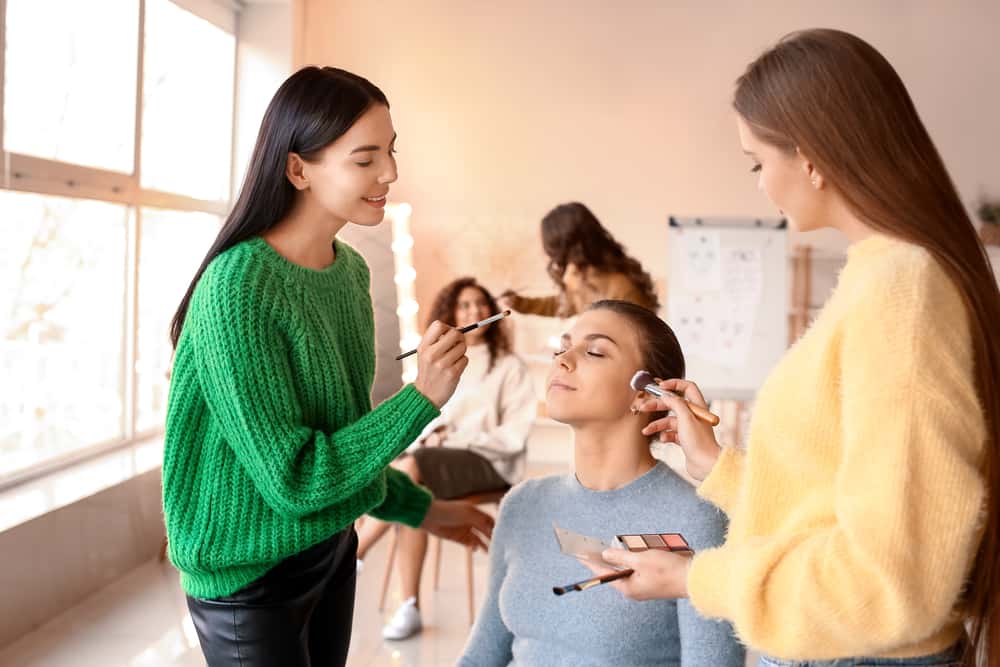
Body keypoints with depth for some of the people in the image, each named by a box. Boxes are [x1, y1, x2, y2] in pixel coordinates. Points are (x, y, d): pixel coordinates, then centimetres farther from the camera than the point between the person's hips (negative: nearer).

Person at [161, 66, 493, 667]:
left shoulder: (352, 270, -1)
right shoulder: (237, 289, -24)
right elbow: (290, 479, -24)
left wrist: (418, 508, 11)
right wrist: (421, 399, -23)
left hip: (334, 549, 7)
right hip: (252, 577, -7)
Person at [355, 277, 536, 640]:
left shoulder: (508, 366, 4)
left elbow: (515, 435, -4)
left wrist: (458, 438, -12)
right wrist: (427, 436, -10)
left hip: (488, 461, -4)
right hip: (437, 457, 4)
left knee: (407, 468, -30)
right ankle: (410, 607, -25)